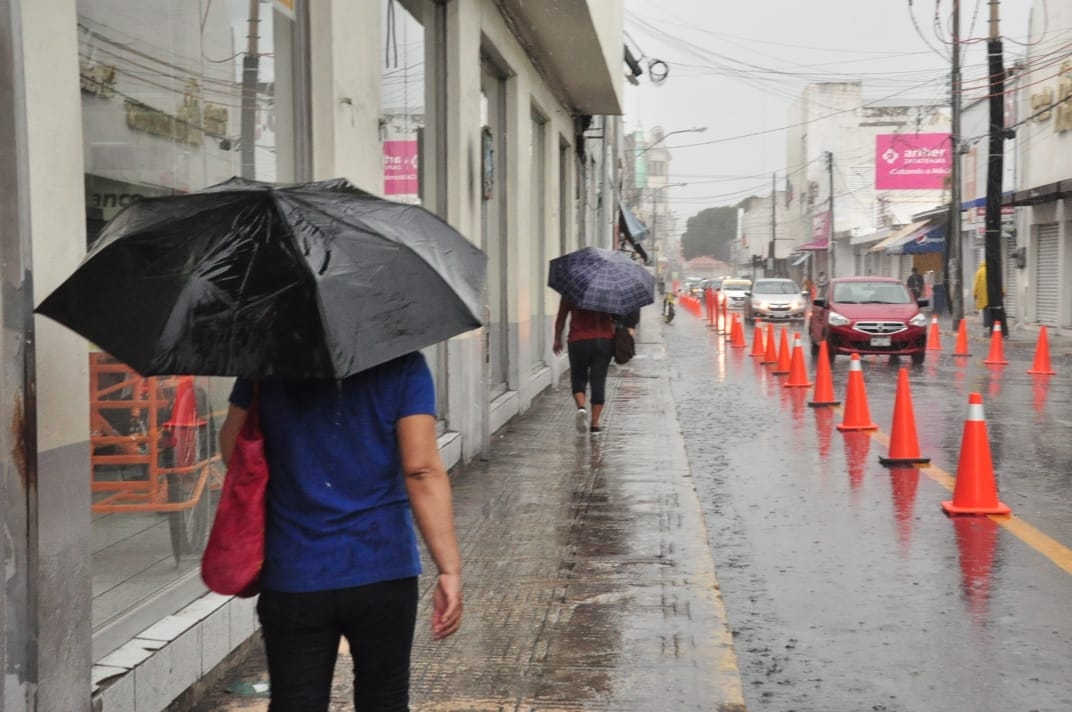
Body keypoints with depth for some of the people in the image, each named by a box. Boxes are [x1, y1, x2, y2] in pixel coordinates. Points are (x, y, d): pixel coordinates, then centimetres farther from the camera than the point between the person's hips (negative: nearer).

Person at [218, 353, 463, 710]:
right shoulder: (402, 364, -8)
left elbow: (231, 447, 5)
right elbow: (422, 470, -17)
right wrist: (450, 569, -17)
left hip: (293, 580, 1)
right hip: (382, 572, -1)